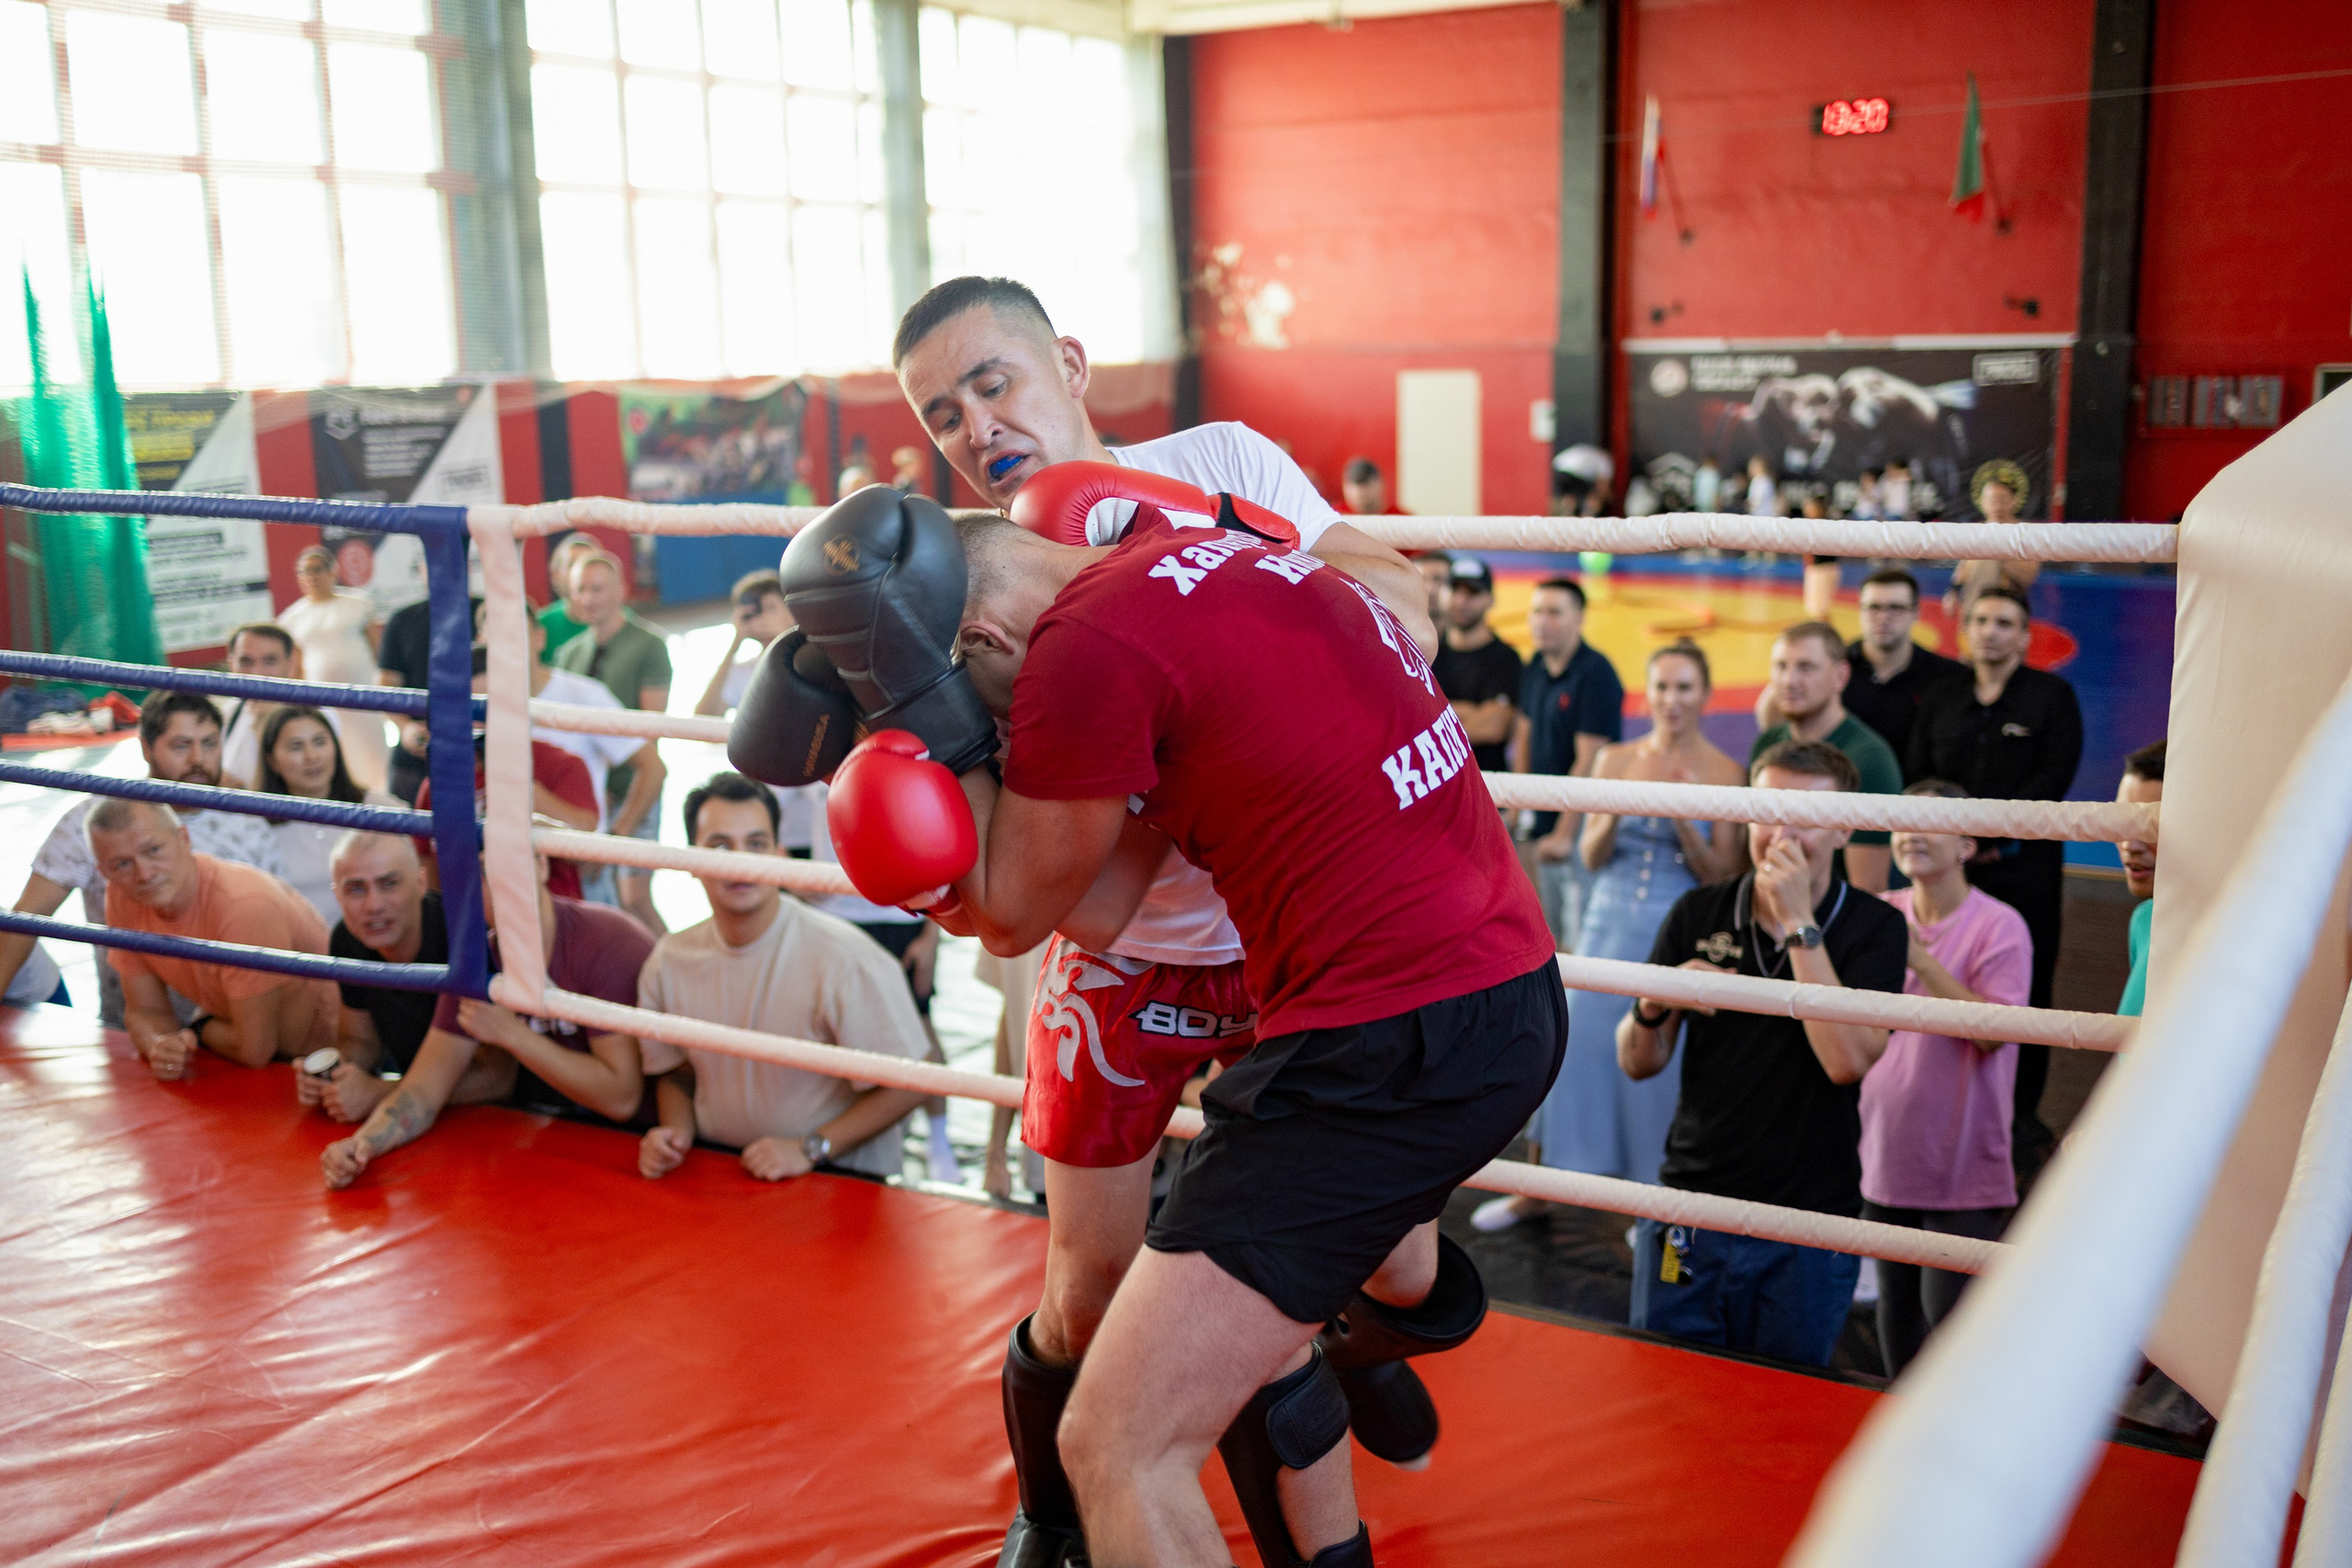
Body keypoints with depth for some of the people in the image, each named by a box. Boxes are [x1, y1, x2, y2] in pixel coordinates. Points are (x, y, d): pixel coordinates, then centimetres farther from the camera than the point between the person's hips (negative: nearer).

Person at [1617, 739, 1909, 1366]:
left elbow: (1848, 1061, -21)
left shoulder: (1874, 928, -5)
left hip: (1807, 1231, -2)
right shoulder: (1697, 914, 2)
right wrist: (1653, 1006, -17)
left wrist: (1799, 922, -20)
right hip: (1688, 1210, 2)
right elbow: (1638, 1063, 5)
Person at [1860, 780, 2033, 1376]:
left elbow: (1995, 1030, -23)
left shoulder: (1999, 927, -11)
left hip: (1962, 1167, -5)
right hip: (1886, 1157, 5)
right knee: (1895, 1304, 17)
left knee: (1948, 1311, -3)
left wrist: (1921, 959, -26)